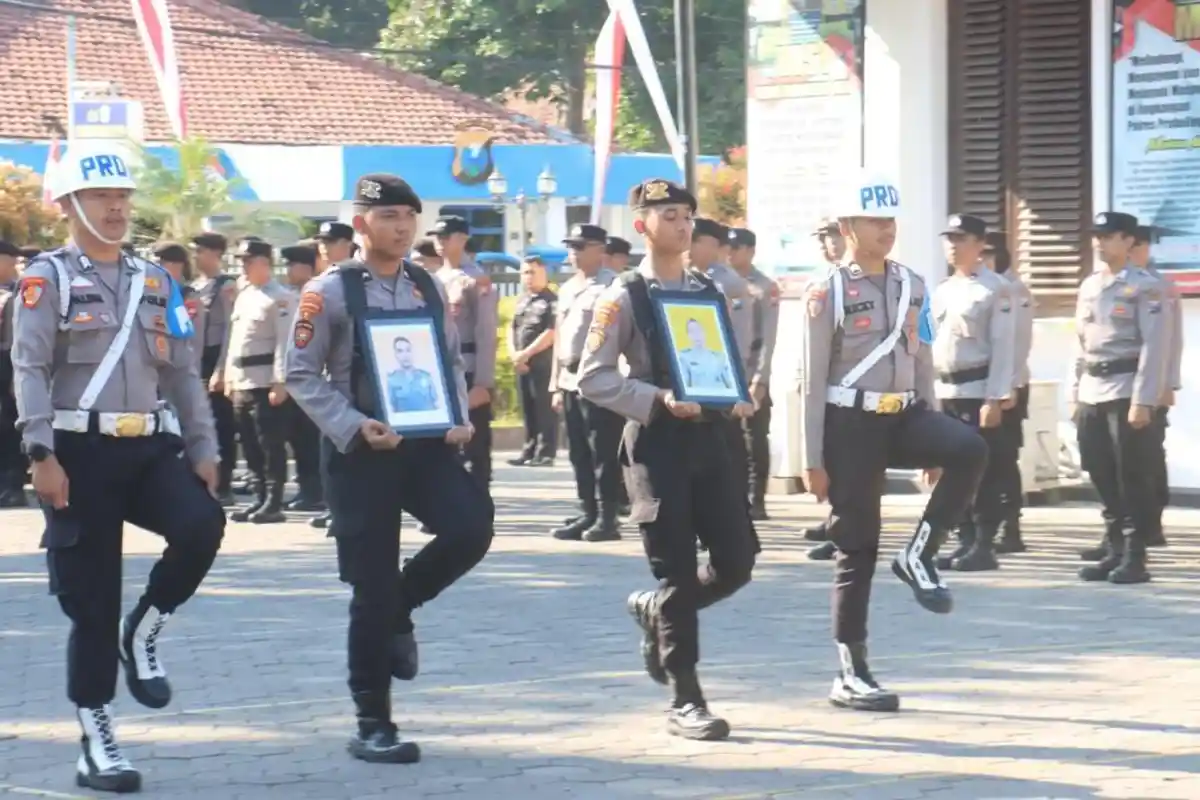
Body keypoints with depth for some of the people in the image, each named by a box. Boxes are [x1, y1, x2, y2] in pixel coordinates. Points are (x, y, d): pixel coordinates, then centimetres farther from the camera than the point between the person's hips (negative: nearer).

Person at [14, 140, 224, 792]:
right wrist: (42, 454, -19)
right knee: (92, 602, -2)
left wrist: (203, 450, 8)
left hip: (151, 447, 4)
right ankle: (96, 745, 8)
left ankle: (143, 633, 1)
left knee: (202, 525, -25)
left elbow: (183, 374, 17)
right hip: (81, 452, -4)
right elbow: (30, 369, -9)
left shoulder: (157, 282, 16)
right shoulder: (47, 278, 0)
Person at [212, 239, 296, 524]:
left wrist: (280, 382, -20)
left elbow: (285, 343, -14)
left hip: (266, 382, -9)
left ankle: (273, 504, -4)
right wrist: (227, 375, 17)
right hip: (241, 382, 9)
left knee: (271, 445, -6)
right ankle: (259, 500, 16)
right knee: (251, 446, 10)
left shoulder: (280, 298, -8)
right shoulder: (243, 296, 18)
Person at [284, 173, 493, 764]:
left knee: (471, 525, -21)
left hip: (426, 442, 4)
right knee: (371, 589, -2)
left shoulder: (429, 288, 10)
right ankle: (373, 725, 10)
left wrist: (459, 420, 0)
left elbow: (452, 361, 18)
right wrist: (355, 427, -17)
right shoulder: (330, 291, -6)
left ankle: (400, 610, 10)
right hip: (359, 451, -4)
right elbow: (301, 375, -7)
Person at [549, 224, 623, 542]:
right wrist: (556, 384, 18)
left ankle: (607, 518, -1)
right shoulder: (567, 288, 18)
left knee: (603, 452, -4)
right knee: (579, 453, 10)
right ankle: (588, 514, 16)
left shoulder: (612, 286, -7)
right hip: (570, 379, 8)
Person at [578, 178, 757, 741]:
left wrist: (740, 399, 0)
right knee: (677, 571, -3)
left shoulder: (709, 290, 12)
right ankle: (686, 701, 5)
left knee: (736, 562, 2)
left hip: (711, 435, 6)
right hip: (657, 441, -5)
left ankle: (655, 612, 31)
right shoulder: (624, 297, -6)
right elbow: (592, 378, -9)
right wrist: (659, 399, -19)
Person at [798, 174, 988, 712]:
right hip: (851, 422, -5)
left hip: (903, 414, 5)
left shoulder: (912, 285, 10)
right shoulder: (827, 293, -7)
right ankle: (851, 675, 7)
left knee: (970, 451, -27)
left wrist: (933, 442, 14)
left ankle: (920, 555, -10)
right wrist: (813, 459, -10)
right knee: (857, 547, -2)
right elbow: (813, 380, -7)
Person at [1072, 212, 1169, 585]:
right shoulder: (1088, 286, 15)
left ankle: (1135, 557, -1)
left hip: (1127, 391, -7)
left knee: (1134, 480, -4)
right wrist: (1074, 394, 14)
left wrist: (1143, 400, -17)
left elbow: (1155, 346, -11)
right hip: (1091, 393, 7)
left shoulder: (1146, 287, -6)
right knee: (1103, 479, 9)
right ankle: (1114, 551, 16)